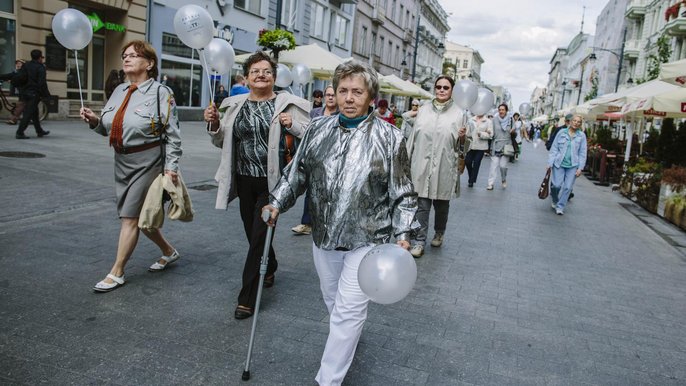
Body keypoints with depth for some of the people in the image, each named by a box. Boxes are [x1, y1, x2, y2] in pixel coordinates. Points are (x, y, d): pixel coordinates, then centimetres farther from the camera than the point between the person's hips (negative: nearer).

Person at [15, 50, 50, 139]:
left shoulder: (26, 66, 12)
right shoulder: (40, 67, -10)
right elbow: (42, 83, -16)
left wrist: (21, 93, 21)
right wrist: (47, 95, -10)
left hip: (25, 92, 8)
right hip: (34, 94, -8)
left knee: (34, 113, 18)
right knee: (28, 114, -7)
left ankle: (39, 131, 29)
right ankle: (19, 133, -10)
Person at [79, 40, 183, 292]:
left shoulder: (161, 92, -9)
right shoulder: (119, 91, 11)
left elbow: (172, 134, -12)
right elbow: (109, 128, 17)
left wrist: (171, 166, -17)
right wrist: (94, 120, -4)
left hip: (148, 161, -7)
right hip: (122, 160, 8)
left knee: (130, 217, -3)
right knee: (140, 216, 15)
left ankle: (117, 273, 10)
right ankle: (169, 252, 36)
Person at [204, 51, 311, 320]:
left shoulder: (286, 104, -3)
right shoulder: (234, 105, 8)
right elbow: (222, 142, 15)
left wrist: (293, 125, -20)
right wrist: (214, 124, -4)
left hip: (273, 181, -5)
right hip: (245, 179, 5)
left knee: (259, 235, -4)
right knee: (253, 233, 16)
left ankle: (247, 298, 6)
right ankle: (270, 267, 47)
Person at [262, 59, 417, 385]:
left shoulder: (389, 137, -8)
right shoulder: (318, 129, 1)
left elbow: (403, 193, -5)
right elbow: (297, 173, 9)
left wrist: (402, 233, -11)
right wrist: (277, 203, -2)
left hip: (367, 239, -4)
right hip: (324, 236, 4)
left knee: (349, 310, -1)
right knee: (332, 300, 22)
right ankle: (349, 339, 51)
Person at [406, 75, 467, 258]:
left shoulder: (458, 113, 4)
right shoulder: (423, 110, 10)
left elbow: (461, 145, 6)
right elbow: (413, 136, 12)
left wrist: (462, 137, -16)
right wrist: (407, 159, 9)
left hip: (444, 167, -1)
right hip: (422, 165, 1)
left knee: (441, 203, 13)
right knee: (421, 204, -1)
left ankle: (439, 233, 36)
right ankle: (419, 241, 6)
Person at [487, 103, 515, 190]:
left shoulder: (510, 119, 1)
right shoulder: (494, 119, -1)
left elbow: (514, 134, 7)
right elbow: (491, 132, 4)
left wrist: (513, 131, -12)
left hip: (506, 146, 0)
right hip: (496, 145, 0)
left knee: (503, 165, -1)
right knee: (494, 165, -4)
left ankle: (504, 180, 25)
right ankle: (491, 183, 1)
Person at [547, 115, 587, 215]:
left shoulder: (582, 136, 4)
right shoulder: (561, 132, 2)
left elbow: (582, 153, 4)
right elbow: (554, 148, 3)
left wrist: (580, 168, -2)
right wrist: (550, 163, -2)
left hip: (573, 165, 1)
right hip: (559, 163, -1)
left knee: (568, 187, -1)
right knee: (556, 185, -6)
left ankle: (560, 207, 12)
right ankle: (555, 201, 23)